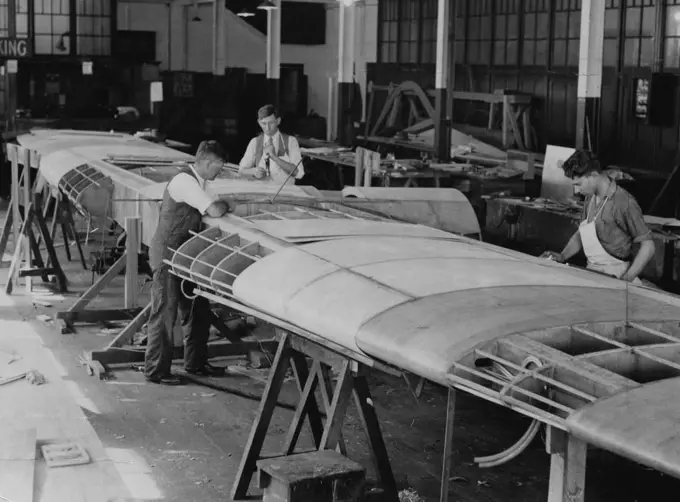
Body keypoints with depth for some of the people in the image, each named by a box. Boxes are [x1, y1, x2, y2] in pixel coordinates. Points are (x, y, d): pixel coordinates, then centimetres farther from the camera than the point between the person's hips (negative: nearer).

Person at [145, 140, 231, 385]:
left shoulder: (197, 181, 7)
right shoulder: (185, 181, -22)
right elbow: (215, 211, -28)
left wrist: (220, 205, 2)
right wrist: (225, 204, -9)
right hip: (168, 256, -10)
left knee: (197, 309, 14)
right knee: (164, 314, -2)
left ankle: (196, 362, 26)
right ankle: (155, 371, 8)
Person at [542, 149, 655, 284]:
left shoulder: (624, 202, -13)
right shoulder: (590, 198, 11)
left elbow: (648, 246, -11)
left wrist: (627, 279, -18)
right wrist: (562, 256, 8)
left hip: (614, 278, -7)